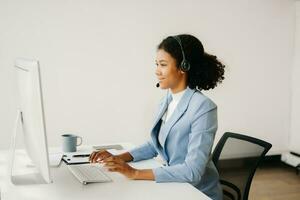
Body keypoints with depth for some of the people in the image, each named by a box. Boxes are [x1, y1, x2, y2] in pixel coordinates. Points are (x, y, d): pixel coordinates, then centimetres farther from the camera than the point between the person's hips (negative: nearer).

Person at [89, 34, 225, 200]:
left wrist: (135, 173, -27)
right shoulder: (167, 101, 2)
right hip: (172, 186, 6)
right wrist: (119, 158, -2)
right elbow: (154, 144, 13)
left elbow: (192, 171, -25)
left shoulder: (203, 108, -20)